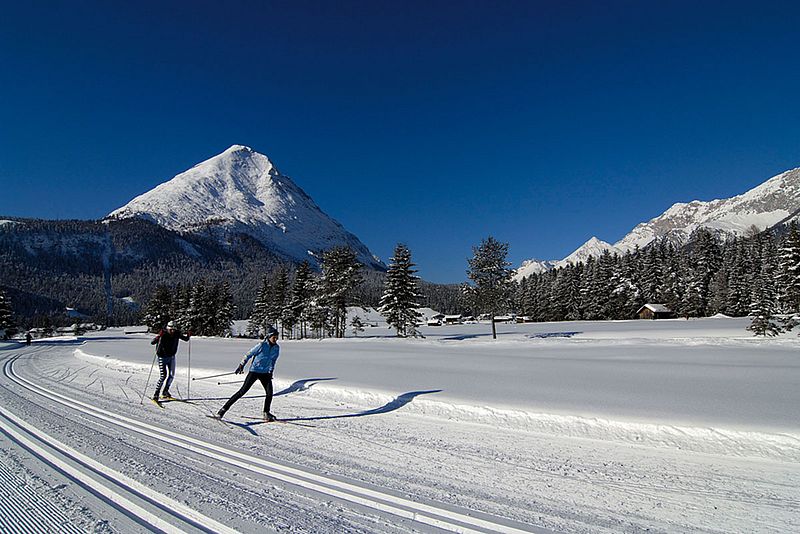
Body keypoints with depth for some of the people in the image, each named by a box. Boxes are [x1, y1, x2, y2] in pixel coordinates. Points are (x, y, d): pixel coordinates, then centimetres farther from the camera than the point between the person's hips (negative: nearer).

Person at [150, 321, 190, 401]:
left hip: (171, 357, 5)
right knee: (163, 376, -12)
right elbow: (152, 343, -29)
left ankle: (165, 392, 21)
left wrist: (188, 335, -15)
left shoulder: (177, 334, -8)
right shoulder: (163, 334, -20)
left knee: (171, 375, 5)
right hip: (162, 357, -5)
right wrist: (158, 336, -46)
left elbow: (185, 339, 6)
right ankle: (156, 395, -1)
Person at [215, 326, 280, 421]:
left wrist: (270, 372, 11)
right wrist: (241, 365, -4)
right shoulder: (262, 345, -15)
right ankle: (224, 408, 1)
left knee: (270, 393, -6)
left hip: (265, 373, 5)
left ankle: (266, 413, 14)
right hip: (254, 371, -4)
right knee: (243, 391, -8)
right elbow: (249, 354, -6)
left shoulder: (276, 348, 1)